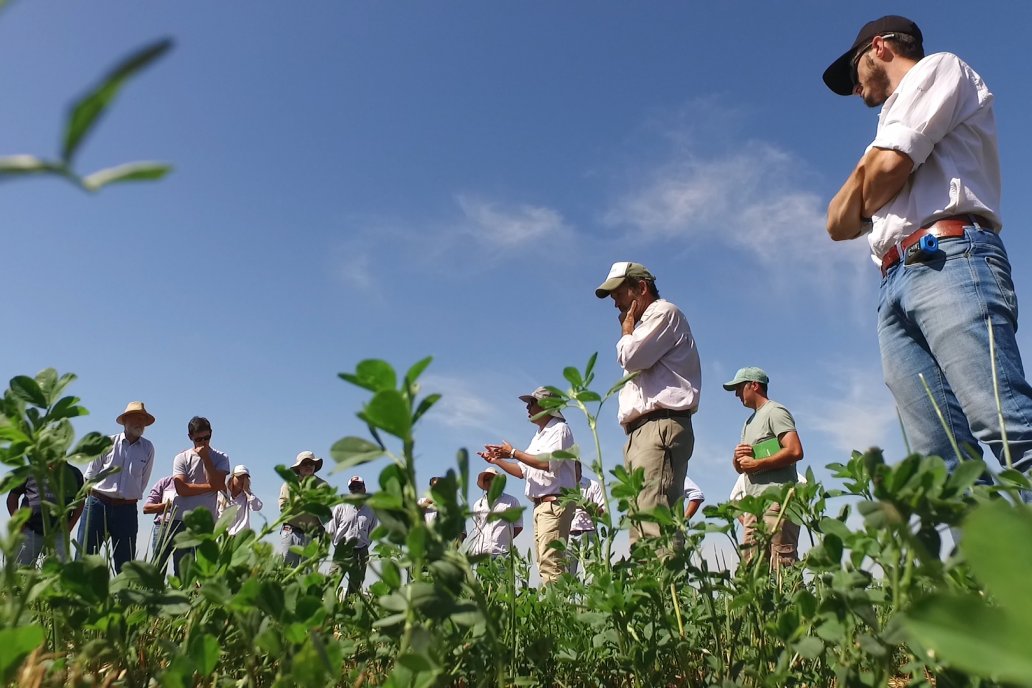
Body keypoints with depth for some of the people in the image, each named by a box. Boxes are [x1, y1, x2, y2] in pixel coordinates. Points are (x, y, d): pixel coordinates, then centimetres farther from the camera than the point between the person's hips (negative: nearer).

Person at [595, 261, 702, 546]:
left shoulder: (664, 312, 3)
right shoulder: (645, 327, 32)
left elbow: (631, 358, -10)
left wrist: (627, 327, 6)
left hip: (660, 427, -10)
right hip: (640, 432, 10)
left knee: (655, 525, -21)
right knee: (641, 532, 0)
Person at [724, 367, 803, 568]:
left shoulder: (774, 411, -1)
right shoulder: (749, 422, 27)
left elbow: (795, 451, -15)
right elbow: (740, 468, 28)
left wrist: (757, 464, -11)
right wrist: (737, 457, 5)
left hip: (776, 500, -9)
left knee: (783, 565, -13)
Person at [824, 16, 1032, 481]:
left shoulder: (937, 68, 16)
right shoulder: (893, 125, 37)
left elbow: (890, 166, -4)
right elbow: (839, 226, 27)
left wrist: (867, 200, 16)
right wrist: (867, 167, 12)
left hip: (949, 260, -7)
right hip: (895, 286, 8)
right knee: (943, 457, -9)